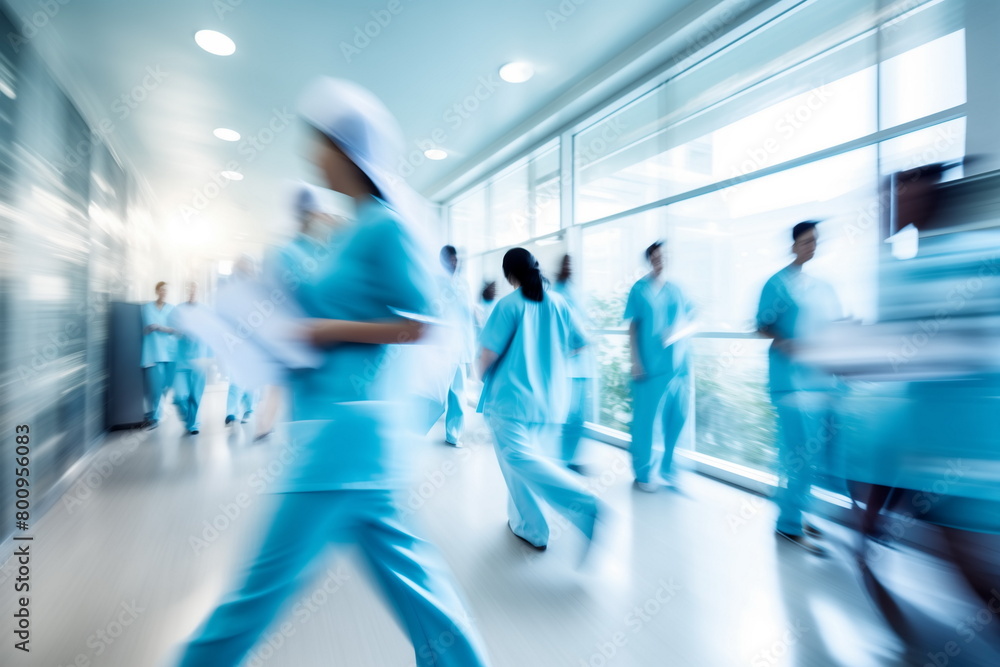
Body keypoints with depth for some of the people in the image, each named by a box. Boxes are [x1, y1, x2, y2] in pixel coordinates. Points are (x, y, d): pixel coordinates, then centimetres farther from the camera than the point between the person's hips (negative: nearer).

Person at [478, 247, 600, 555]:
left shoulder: (509, 304, -8)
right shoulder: (558, 303, 6)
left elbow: (489, 352, -13)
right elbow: (578, 344, 13)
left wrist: (483, 375, 8)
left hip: (512, 397, -6)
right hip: (552, 400, 7)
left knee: (518, 457, -9)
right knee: (528, 456, 18)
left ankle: (586, 506, -21)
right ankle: (523, 524, 28)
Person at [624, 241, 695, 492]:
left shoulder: (677, 290, 10)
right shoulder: (640, 289, 1)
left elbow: (690, 324, 11)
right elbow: (633, 328, 0)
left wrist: (677, 333, -11)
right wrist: (636, 362, -6)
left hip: (679, 366, 4)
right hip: (650, 367, -4)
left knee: (677, 419, 8)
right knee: (645, 421, 0)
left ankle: (668, 471, 25)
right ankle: (644, 474, 16)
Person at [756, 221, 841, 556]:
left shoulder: (824, 286, 17)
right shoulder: (778, 283, -3)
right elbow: (763, 326, -6)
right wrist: (783, 342, -24)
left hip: (821, 379, 7)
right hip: (791, 380, -7)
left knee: (812, 452, 12)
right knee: (801, 454, -7)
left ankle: (794, 514, 27)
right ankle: (790, 525, 5)